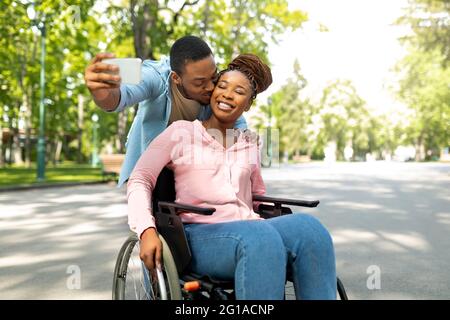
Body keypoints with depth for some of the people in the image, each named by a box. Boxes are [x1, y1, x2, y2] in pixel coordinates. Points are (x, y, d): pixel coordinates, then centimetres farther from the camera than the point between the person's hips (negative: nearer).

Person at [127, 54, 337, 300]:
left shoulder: (250, 145, 22)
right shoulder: (180, 132, 9)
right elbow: (139, 180, 3)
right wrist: (147, 230, -13)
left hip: (250, 230, 4)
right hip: (200, 234, -4)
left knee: (307, 226, -29)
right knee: (260, 237, -38)